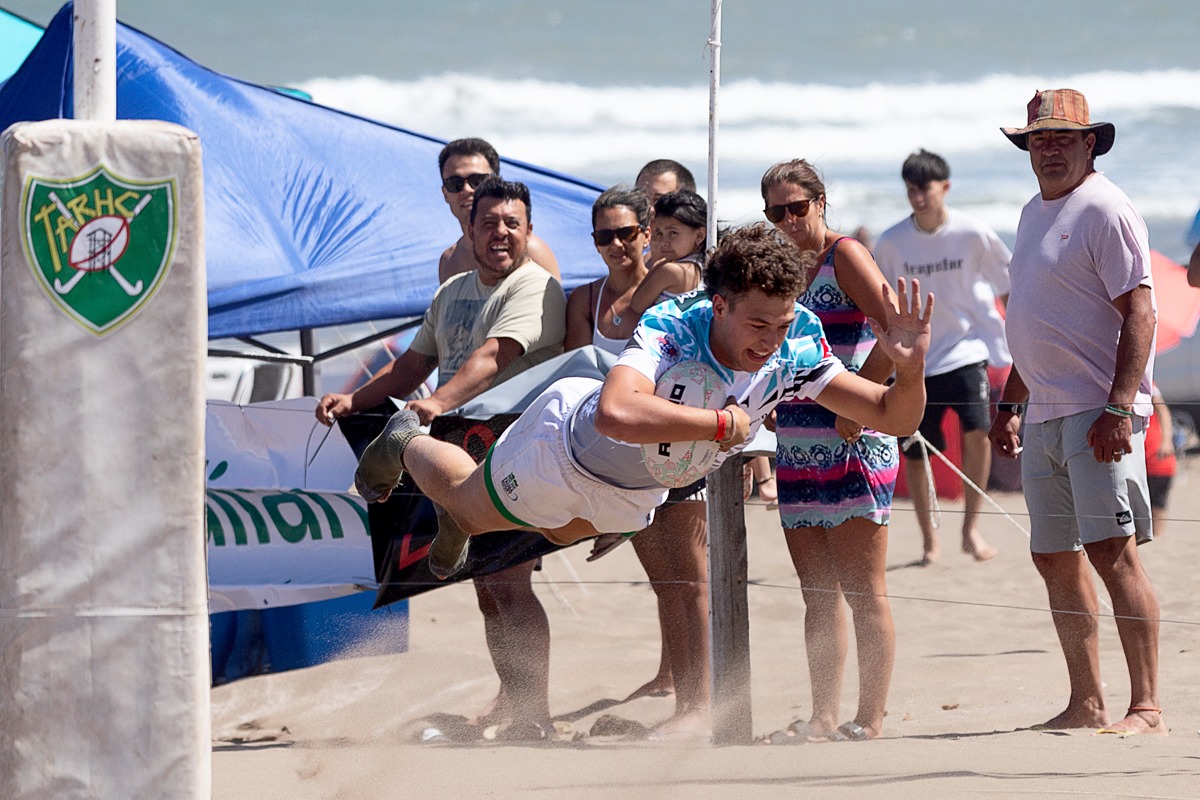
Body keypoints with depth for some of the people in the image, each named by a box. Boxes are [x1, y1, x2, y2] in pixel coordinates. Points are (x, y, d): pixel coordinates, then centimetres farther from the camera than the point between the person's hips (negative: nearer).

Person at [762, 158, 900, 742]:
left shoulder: (844, 256, -7)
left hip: (852, 447, -8)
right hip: (796, 448, 8)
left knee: (863, 591, -5)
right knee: (817, 594, 8)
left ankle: (870, 720, -4)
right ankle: (823, 718, 11)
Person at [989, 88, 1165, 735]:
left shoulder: (1105, 210, -9)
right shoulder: (1034, 213, 19)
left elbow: (1138, 312, -16)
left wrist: (1120, 407, -24)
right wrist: (1010, 402, 24)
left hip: (1099, 412, -9)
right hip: (1044, 415, 9)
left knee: (1113, 554, -15)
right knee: (1056, 559, 10)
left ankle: (1146, 707, -17)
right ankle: (1087, 705, 16)